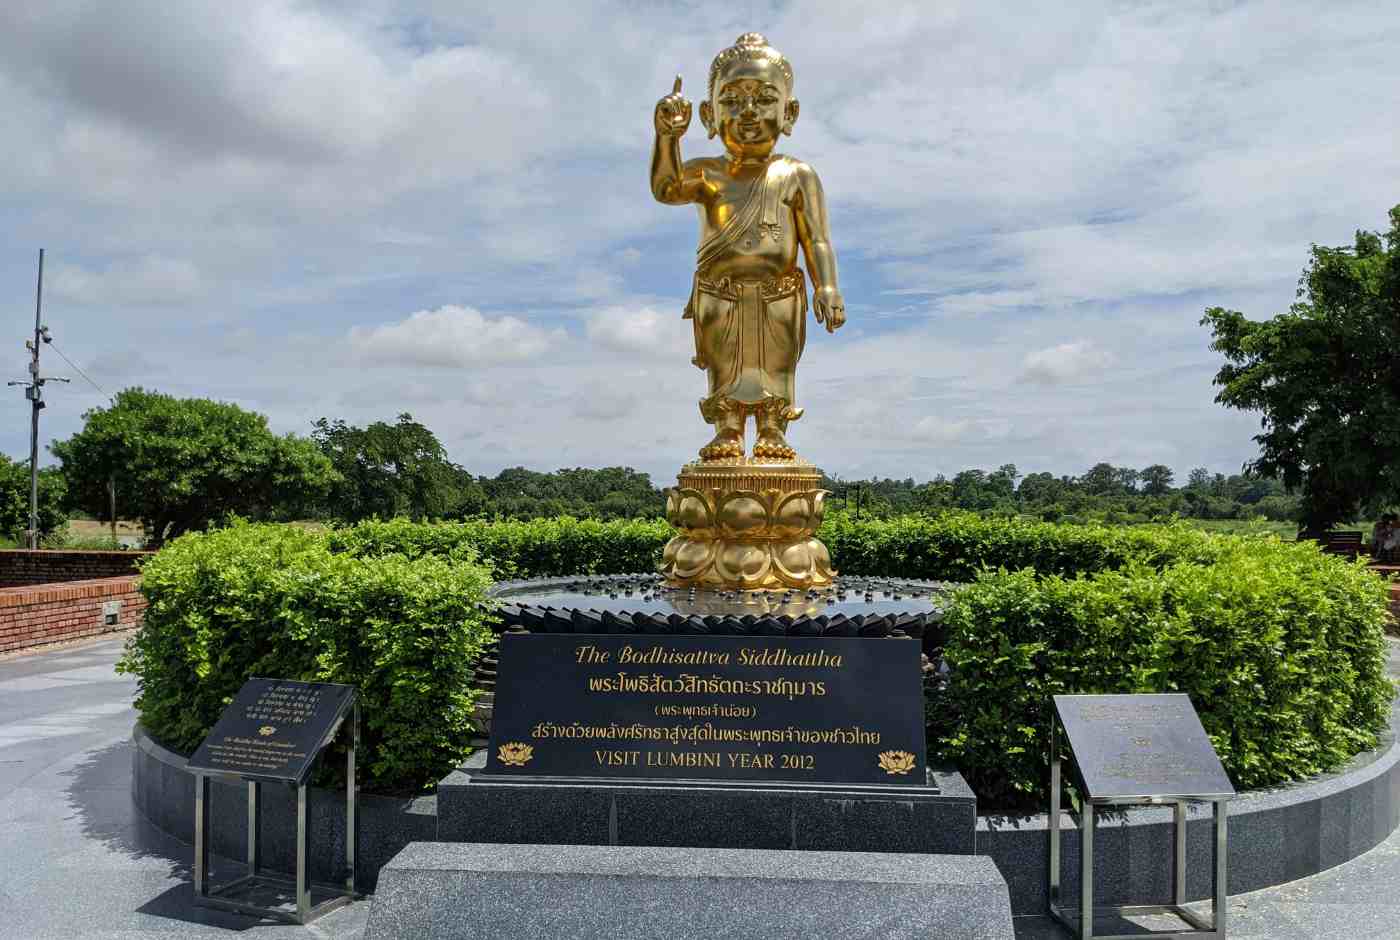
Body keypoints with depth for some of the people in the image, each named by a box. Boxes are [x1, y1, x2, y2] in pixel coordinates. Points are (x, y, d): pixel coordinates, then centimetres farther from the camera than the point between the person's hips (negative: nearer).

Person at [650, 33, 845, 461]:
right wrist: (668, 137, -28)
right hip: (719, 294, 1)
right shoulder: (706, 173, 6)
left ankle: (772, 431, 9)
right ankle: (727, 432, 10)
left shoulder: (797, 176, 5)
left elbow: (817, 240, 2)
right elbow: (666, 189, -14)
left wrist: (826, 286, -10)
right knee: (724, 369, 4)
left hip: (778, 294, 0)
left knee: (776, 367, 2)